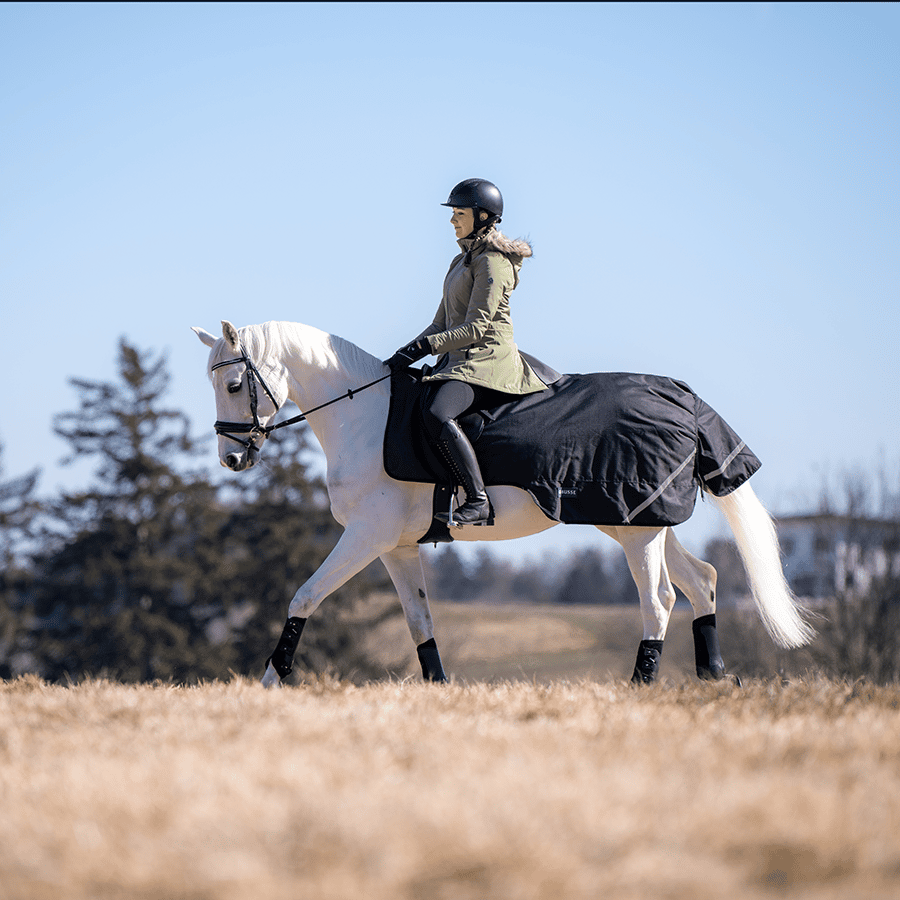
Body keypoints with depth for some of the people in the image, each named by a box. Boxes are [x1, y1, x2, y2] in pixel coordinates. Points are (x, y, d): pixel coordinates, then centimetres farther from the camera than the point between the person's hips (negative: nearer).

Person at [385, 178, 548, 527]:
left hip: (487, 359, -10)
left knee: (437, 414, -34)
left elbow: (475, 328, -18)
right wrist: (406, 354, 9)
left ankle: (478, 501, -34)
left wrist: (424, 346, -20)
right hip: (459, 360, 11)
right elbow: (442, 324, 21)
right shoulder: (465, 259, 20)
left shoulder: (492, 263, -10)